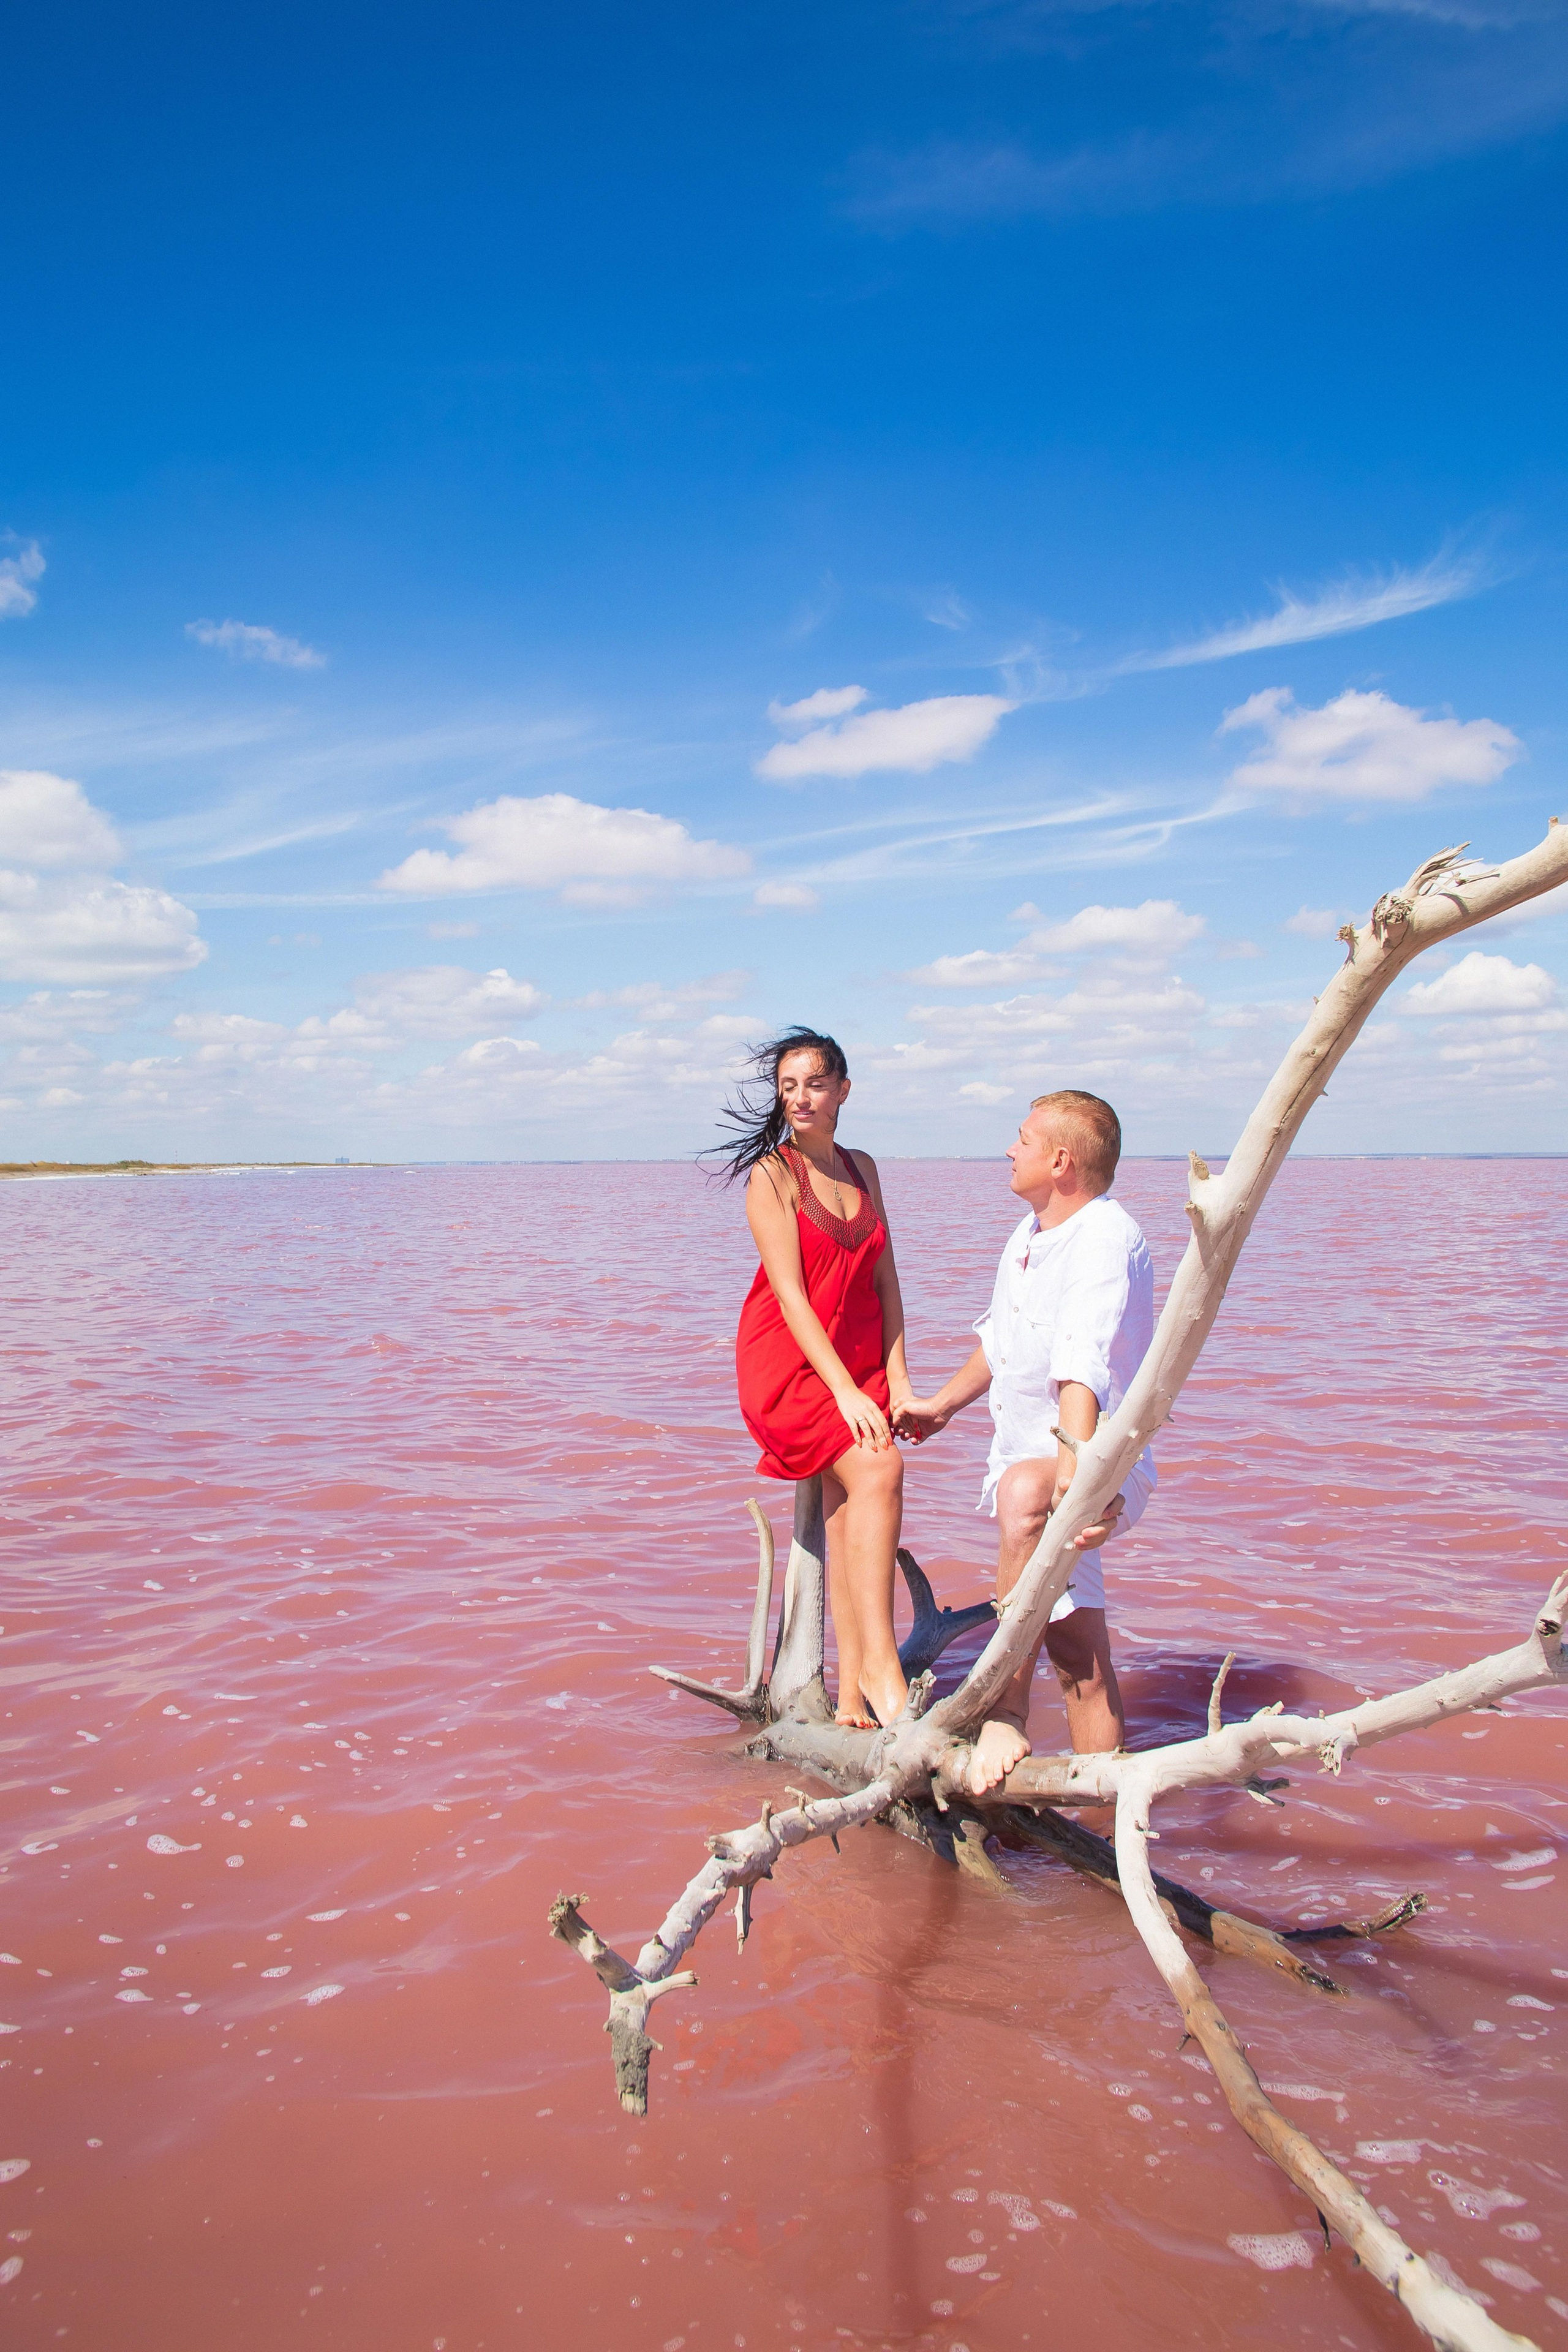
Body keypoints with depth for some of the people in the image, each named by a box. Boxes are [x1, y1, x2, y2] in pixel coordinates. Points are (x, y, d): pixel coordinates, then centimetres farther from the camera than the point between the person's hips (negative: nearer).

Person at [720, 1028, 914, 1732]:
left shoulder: (861, 1169, 10)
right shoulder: (771, 1175, -8)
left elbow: (884, 1278, 9)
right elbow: (791, 1296, -15)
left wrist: (896, 1379, 0)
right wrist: (846, 1391, -21)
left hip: (860, 1361, 6)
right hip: (790, 1361, -5)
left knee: (849, 1517, 1)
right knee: (878, 1471, -24)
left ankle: (851, 1696, 5)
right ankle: (879, 1664, -22)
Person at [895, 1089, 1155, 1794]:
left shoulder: (1106, 1240, -20)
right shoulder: (1031, 1232, 9)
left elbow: (1081, 1372, -37)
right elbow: (1000, 1338, 26)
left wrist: (1075, 1472, -48)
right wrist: (943, 1404, 35)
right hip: (1025, 1455, 9)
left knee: (1025, 1494, -40)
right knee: (1078, 1657, 11)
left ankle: (1007, 1714, -32)